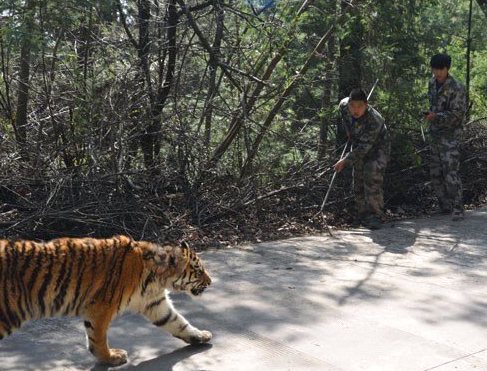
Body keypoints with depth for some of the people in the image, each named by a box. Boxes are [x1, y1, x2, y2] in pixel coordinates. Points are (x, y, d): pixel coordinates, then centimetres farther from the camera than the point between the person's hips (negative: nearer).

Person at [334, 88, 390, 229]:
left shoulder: (374, 120, -38)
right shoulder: (344, 106, -19)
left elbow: (363, 148, -38)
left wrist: (346, 160, -41)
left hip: (377, 147, -6)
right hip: (358, 146, 6)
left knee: (373, 175, -25)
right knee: (358, 179, 6)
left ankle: (375, 215, -19)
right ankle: (363, 214, 20)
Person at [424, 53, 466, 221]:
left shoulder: (456, 88, -14)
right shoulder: (432, 83, 8)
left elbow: (457, 114, -16)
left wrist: (436, 116, -26)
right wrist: (429, 115, 10)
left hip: (450, 135, -7)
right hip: (435, 134, 7)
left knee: (451, 172, -12)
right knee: (435, 173, 10)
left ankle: (458, 209, -5)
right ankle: (445, 206, 21)